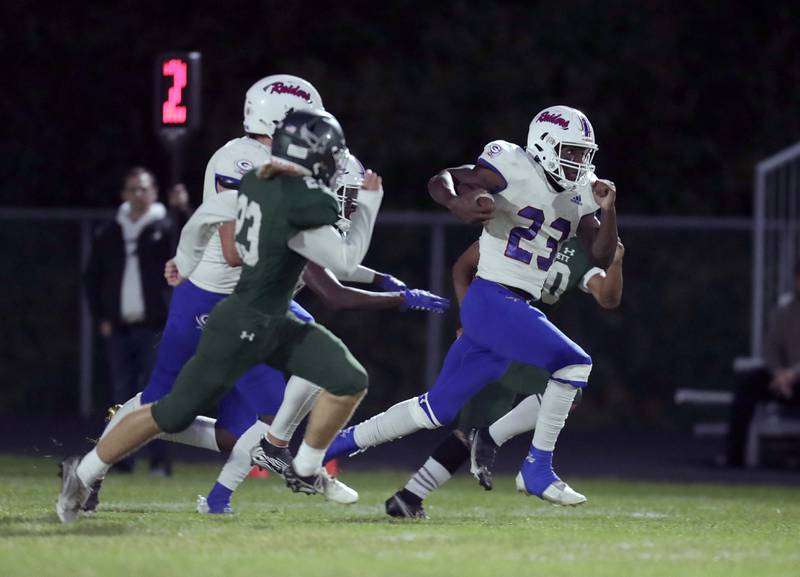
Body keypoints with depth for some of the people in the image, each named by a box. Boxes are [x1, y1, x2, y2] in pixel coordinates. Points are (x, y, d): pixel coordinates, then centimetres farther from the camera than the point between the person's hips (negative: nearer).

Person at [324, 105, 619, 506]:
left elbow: (601, 258, 11)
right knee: (573, 364, -19)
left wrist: (608, 211, -4)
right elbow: (440, 181, -12)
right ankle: (538, 469, -10)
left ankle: (333, 445, 23)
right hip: (491, 302, -8)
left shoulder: (578, 194, 13)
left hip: (518, 308, 8)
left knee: (438, 409, 12)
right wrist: (459, 205, -33)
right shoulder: (514, 167, -8)